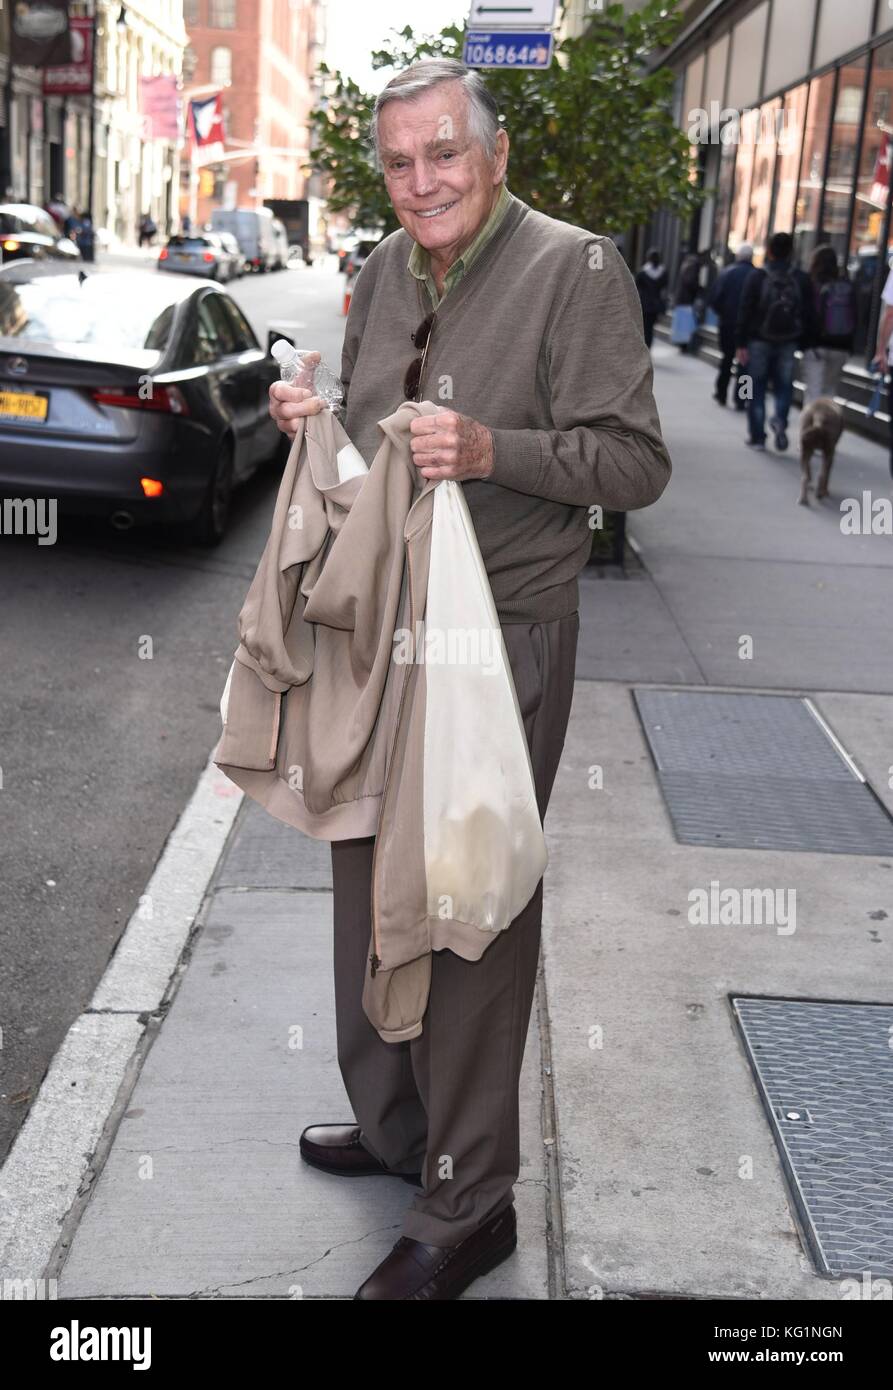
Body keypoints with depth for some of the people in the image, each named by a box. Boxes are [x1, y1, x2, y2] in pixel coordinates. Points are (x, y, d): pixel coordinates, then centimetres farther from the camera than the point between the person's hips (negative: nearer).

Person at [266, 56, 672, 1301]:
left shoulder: (576, 268, -11)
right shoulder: (384, 273, 11)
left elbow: (636, 461, -14)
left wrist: (492, 450, -28)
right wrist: (316, 422, -1)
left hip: (503, 639, -7)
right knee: (369, 882, 17)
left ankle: (467, 1208, 16)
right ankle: (391, 1122, 38)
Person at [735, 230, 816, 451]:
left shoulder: (757, 276, -5)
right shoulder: (802, 279, 2)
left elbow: (745, 312, -8)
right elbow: (809, 316, 2)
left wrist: (741, 343, -6)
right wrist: (806, 344, 8)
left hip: (759, 342, -1)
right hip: (789, 343, 2)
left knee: (757, 389, 7)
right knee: (784, 386, 11)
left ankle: (757, 436, 9)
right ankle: (780, 420, -16)